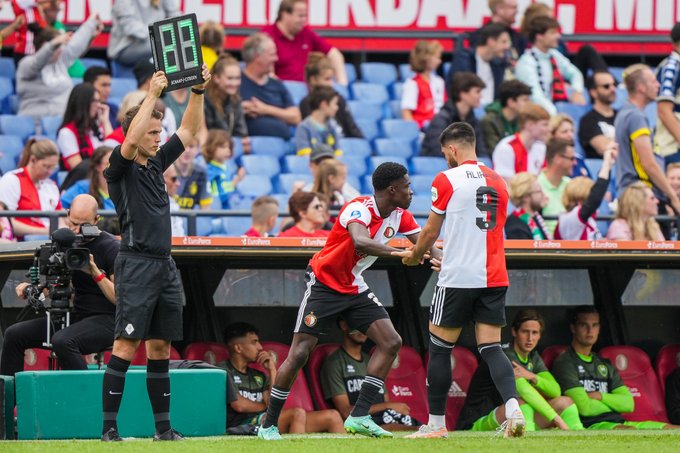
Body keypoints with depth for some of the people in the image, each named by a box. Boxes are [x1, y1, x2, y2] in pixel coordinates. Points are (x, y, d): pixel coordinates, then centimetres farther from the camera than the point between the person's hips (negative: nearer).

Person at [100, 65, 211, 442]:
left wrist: (198, 91, 8)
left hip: (165, 266, 7)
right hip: (137, 265, -7)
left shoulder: (157, 163, 16)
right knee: (127, 344, -10)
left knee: (160, 346, 8)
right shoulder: (120, 167, -5)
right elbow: (130, 140, -25)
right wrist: (153, 94, -23)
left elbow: (188, 131, 20)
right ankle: (109, 428, -10)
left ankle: (163, 428, 10)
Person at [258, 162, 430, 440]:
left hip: (354, 288, 8)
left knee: (391, 343, -7)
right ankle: (269, 424, 3)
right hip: (324, 284, -8)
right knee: (299, 354, -10)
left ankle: (359, 417, -6)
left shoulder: (399, 216, -2)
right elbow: (360, 242, -45)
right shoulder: (359, 209, -25)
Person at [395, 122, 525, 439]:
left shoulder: (446, 181, -6)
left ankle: (436, 423, 11)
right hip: (494, 278, 5)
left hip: (457, 280, -5)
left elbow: (430, 232, 1)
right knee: (491, 348, 4)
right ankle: (512, 407, -19)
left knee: (440, 348, 7)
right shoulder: (497, 181, 12)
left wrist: (414, 256, 22)